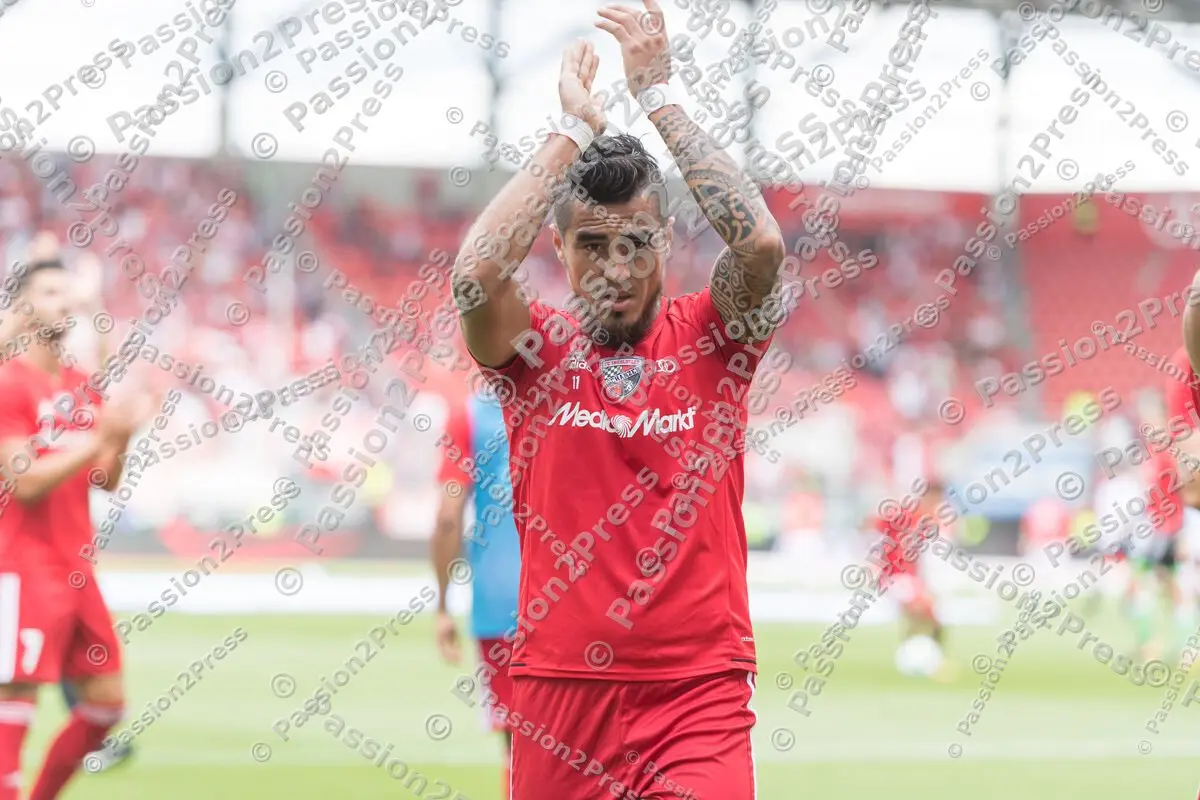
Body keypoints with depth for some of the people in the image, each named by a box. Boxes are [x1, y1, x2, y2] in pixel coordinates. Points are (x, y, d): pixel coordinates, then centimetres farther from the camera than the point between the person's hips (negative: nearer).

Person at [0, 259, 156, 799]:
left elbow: (105, 481, 14)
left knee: (106, 699, 9)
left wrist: (121, 436, -4)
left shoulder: (83, 389, 13)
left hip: (75, 568, 8)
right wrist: (100, 438, -21)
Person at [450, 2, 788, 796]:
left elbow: (761, 244, -16)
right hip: (559, 693, 2)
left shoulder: (711, 339, 4)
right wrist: (574, 130, -9)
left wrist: (661, 97, -9)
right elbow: (476, 275, -16)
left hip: (698, 698, -2)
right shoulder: (537, 350, 5)